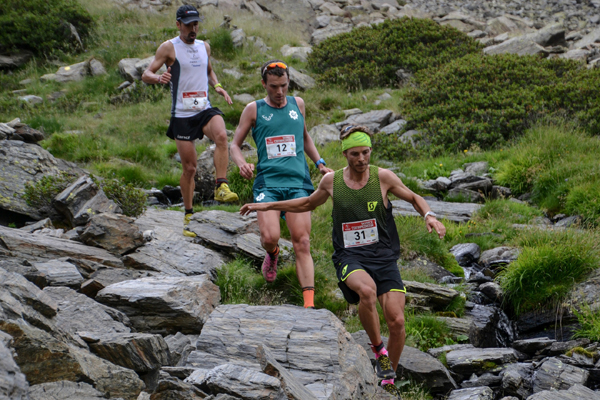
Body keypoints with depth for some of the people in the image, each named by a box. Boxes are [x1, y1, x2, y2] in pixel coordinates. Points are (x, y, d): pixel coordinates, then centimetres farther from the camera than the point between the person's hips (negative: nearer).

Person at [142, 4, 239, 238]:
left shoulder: (204, 47, 11)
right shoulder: (169, 48, -3)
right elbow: (146, 75, -8)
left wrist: (217, 86, 8)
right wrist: (158, 78, -31)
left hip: (205, 109, 3)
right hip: (182, 115, -3)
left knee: (221, 136, -31)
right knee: (189, 168, 0)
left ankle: (221, 187, -29)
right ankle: (188, 216, 15)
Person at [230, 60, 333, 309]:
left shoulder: (297, 104, 15)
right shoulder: (254, 110, 7)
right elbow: (235, 145, 12)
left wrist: (319, 163, 18)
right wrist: (242, 164, -10)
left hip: (298, 181, 2)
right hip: (267, 182, -2)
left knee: (302, 242, -9)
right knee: (270, 237, -20)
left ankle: (309, 303, -15)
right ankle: (272, 254, 19)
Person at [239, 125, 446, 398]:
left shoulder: (383, 177, -1)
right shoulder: (331, 181, 4)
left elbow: (413, 198, 14)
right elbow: (308, 204, 24)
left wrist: (429, 216, -7)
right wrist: (267, 206, 23)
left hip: (384, 256, 1)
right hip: (349, 257, -1)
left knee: (396, 321, -13)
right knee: (367, 290, -36)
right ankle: (378, 350, -13)